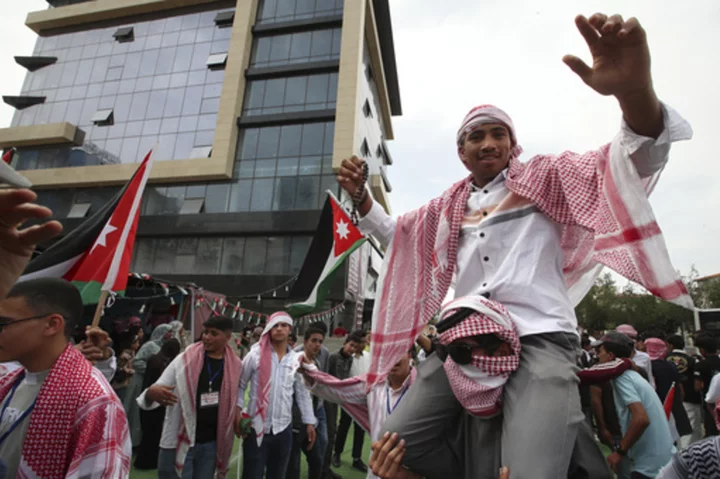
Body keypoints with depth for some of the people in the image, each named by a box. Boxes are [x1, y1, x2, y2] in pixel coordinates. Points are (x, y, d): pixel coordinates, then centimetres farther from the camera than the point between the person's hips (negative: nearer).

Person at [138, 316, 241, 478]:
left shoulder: (235, 366, -3)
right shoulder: (184, 360, -10)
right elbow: (155, 391, -10)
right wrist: (151, 393, -30)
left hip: (211, 444, 3)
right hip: (178, 442, -2)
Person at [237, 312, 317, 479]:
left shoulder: (297, 359, 2)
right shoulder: (255, 355, -7)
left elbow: (303, 393, 7)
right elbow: (240, 385, 0)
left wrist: (309, 422, 6)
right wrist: (238, 411, -10)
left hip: (283, 429, 3)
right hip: (256, 427, -3)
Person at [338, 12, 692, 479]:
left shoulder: (542, 177, 7)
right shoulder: (448, 207, 18)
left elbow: (633, 161, -4)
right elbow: (394, 232, 27)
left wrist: (634, 90, -26)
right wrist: (360, 194, 9)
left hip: (538, 339, -4)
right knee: (399, 441, -1)